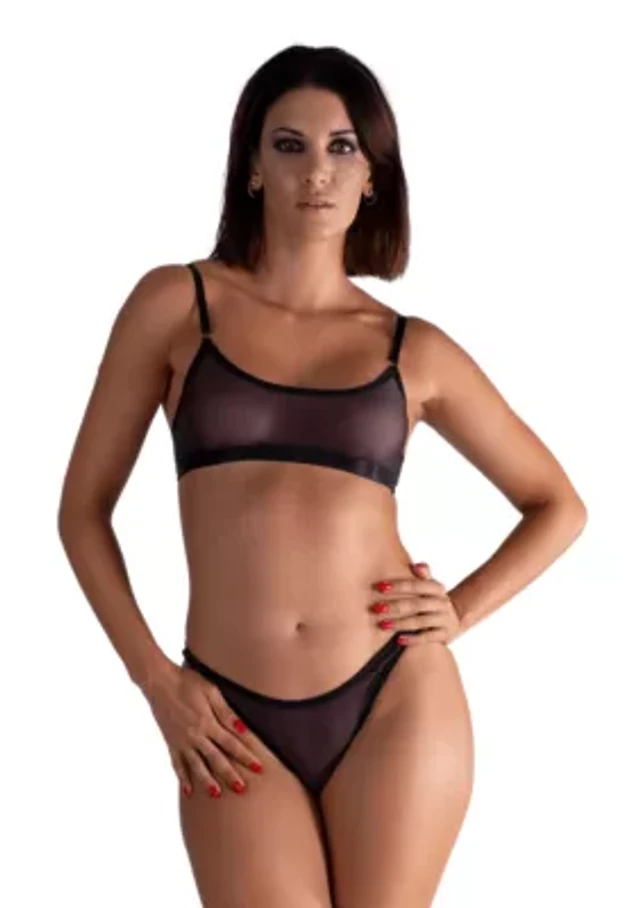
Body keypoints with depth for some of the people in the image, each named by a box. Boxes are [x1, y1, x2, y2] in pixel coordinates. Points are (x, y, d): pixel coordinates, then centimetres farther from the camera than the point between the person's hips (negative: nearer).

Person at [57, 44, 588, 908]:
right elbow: (84, 509, 6)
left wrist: (460, 612, 2)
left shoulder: (416, 350, 6)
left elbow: (559, 505, 17)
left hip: (396, 703, 1)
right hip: (236, 725, -1)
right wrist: (156, 679, -2)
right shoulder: (176, 302, 2)